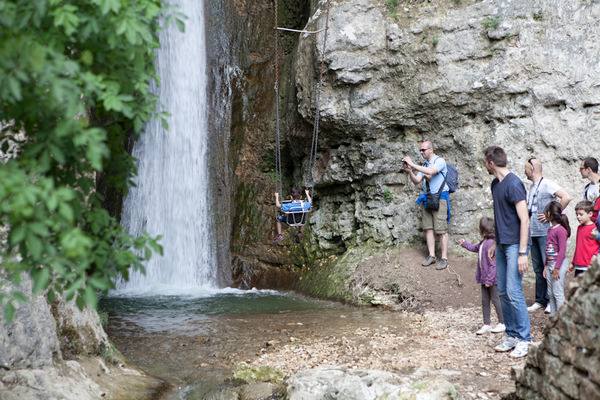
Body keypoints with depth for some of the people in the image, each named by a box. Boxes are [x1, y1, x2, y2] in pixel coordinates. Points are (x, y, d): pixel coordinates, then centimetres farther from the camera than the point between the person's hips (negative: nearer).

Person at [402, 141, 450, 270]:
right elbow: (417, 181, 9)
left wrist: (412, 164, -24)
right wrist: (410, 172, -10)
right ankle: (431, 256, 10)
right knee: (428, 228, 5)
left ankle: (444, 258, -3)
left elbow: (430, 172, -25)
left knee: (441, 230, -6)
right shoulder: (424, 165, 14)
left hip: (439, 198, -7)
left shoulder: (439, 161, -7)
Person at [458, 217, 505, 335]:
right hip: (485, 278, 9)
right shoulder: (484, 242, 5)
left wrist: (489, 280, -21)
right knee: (485, 301, 12)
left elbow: (493, 264, -24)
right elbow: (475, 248, 30)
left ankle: (502, 324, 16)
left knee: (495, 300, 3)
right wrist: (464, 243, 36)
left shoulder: (491, 243, -24)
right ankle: (487, 324, 20)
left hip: (492, 279, -9)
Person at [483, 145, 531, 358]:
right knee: (502, 292, 10)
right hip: (501, 245, 9)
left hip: (514, 245, -9)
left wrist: (522, 253, -20)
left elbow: (524, 220, -18)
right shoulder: (495, 184, 11)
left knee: (513, 292, -11)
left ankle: (524, 339, -3)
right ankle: (511, 335, 18)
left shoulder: (514, 184, -15)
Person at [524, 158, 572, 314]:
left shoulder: (547, 184, -9)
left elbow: (566, 197, -21)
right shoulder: (531, 187, 16)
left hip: (545, 232, -8)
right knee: (538, 268, 10)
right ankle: (540, 301, 16)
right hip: (533, 233, 8)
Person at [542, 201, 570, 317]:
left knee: (558, 292, -6)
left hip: (559, 264, -9)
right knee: (550, 293, 11)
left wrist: (557, 268, -18)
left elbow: (562, 250, -18)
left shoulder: (560, 230, -16)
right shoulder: (550, 229, 12)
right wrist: (546, 266, 16)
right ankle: (553, 316, 18)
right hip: (550, 263, 9)